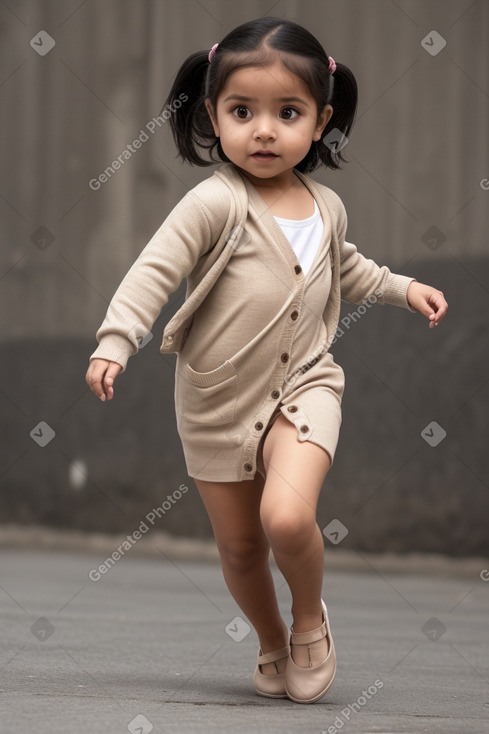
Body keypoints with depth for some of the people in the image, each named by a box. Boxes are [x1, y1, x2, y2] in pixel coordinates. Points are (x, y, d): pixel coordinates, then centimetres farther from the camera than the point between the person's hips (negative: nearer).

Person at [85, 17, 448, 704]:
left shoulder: (326, 206, 2)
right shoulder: (215, 202, -17)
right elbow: (155, 269, -22)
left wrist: (403, 287, 17)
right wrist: (114, 341, -34)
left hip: (302, 387, 1)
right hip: (217, 401, -1)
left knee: (287, 517, -23)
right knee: (239, 547, 11)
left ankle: (311, 618, 6)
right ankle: (272, 643, 38)